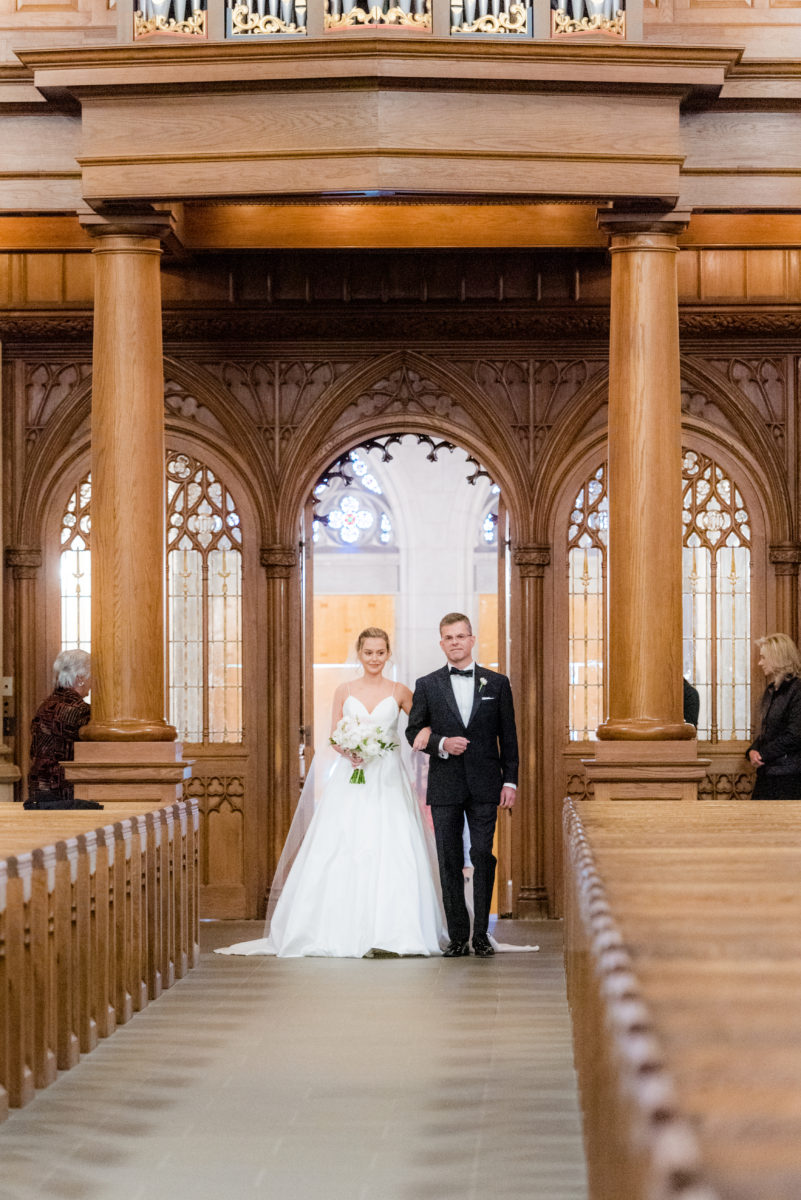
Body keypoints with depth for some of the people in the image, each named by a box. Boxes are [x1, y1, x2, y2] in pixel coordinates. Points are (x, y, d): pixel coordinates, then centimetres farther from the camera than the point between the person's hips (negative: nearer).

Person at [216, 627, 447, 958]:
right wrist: (348, 752, -12)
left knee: (392, 852, -9)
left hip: (387, 781, -1)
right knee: (342, 850, -6)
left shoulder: (399, 692, 7)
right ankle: (344, 930, -2)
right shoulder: (344, 691, 9)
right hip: (349, 780, 1)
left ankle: (393, 930, -6)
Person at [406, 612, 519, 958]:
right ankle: (458, 936, 8)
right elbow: (413, 732, 9)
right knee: (449, 861, 2)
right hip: (445, 786, 1)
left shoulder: (497, 683, 6)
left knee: (483, 856, -3)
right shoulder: (427, 685, 7)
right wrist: (441, 744, -10)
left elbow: (508, 736, 7)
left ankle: (481, 934, 5)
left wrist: (510, 780, 1)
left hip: (485, 786, -1)